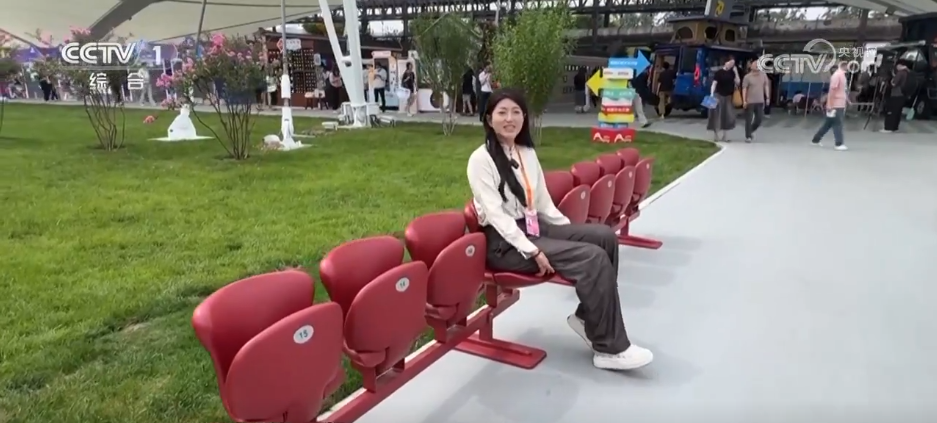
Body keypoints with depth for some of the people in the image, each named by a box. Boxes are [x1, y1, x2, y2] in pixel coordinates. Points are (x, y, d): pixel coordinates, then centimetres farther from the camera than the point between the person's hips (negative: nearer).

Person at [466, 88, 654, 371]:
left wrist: (571, 230, 3)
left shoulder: (527, 153, 13)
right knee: (593, 257, -21)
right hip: (504, 242, -8)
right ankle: (609, 348, -12)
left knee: (604, 236, -11)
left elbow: (543, 202, 16)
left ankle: (588, 316, 0)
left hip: (535, 227, 8)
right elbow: (495, 213, -18)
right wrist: (532, 251, -25)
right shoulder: (481, 160, -10)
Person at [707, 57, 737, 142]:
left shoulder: (731, 73, 9)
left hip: (728, 96, 5)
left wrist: (735, 71, -1)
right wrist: (712, 94, -23)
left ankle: (724, 136, 11)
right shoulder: (719, 72, -6)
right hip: (719, 96, -5)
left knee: (727, 116, 3)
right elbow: (714, 84, -11)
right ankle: (717, 135, 4)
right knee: (718, 116, -2)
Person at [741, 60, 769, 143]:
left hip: (760, 101, 4)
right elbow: (744, 89, -8)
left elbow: (766, 86, 11)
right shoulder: (747, 77, -6)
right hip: (750, 101, -4)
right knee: (749, 120, 0)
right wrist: (744, 100, -15)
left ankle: (751, 131, 29)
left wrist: (767, 97, 5)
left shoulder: (763, 75, 5)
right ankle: (748, 136, 8)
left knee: (759, 118, 5)